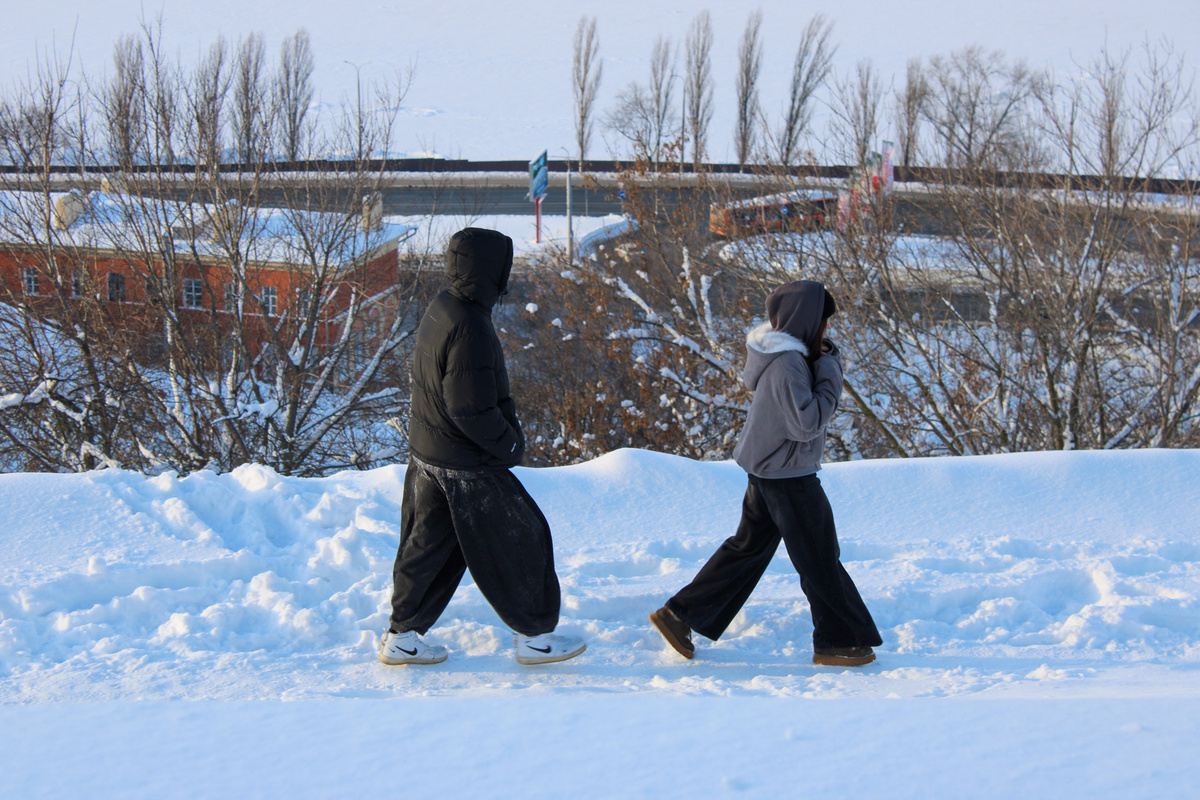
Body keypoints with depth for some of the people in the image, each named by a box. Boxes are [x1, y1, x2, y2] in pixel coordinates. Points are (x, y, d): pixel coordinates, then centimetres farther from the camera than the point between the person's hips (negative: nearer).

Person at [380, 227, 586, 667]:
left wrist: (505, 428, 14)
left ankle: (402, 635, 23)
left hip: (427, 457, 9)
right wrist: (510, 444, -10)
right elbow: (471, 410, -27)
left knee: (428, 545, 17)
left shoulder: (440, 309, 4)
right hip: (468, 467, -9)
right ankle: (534, 634, 16)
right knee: (521, 541, 5)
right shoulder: (470, 329, -26)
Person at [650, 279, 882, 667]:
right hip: (787, 475, -10)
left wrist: (827, 359, -3)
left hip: (767, 470, 10)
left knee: (749, 546, 18)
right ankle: (839, 640, 15)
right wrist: (830, 374, -20)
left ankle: (679, 613, 19)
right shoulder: (787, 364, -25)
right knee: (819, 557, 3)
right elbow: (807, 423, -27)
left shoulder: (792, 351, 5)